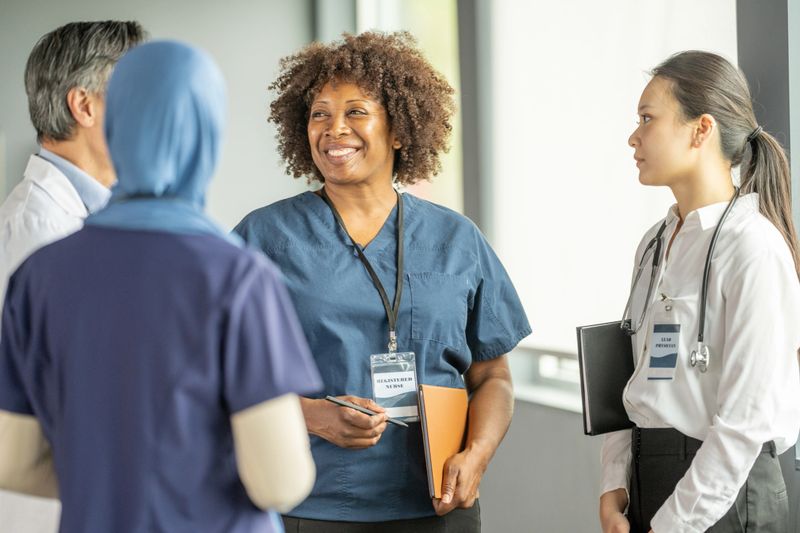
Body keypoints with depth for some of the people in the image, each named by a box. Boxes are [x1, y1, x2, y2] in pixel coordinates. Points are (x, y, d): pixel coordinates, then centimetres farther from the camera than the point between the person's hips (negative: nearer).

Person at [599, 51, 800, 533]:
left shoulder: (753, 246, -14)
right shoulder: (656, 243, 10)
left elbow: (747, 419, -18)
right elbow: (634, 382, 12)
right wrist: (614, 488, 0)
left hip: (724, 493, -7)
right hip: (648, 482, 7)